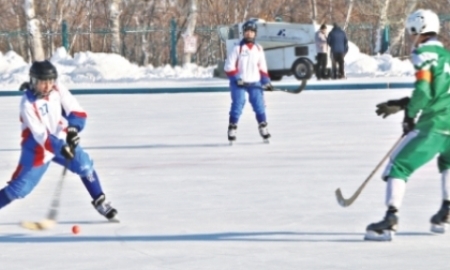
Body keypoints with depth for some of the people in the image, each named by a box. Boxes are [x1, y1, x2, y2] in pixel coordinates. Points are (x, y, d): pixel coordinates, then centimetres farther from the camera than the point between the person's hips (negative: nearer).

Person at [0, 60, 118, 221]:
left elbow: (77, 112, -9)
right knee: (21, 187, -9)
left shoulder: (58, 90, -11)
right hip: (38, 149, -5)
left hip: (61, 141, 5)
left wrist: (73, 128, -30)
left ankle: (100, 203, 12)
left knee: (84, 166, -6)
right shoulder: (28, 103, -25)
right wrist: (61, 148, -41)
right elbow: (40, 135, -29)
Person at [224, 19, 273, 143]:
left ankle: (263, 128, 6)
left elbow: (262, 67, 14)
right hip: (239, 83, -3)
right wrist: (237, 79, -16)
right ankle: (232, 129, 0)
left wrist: (266, 82, 6)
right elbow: (229, 67, -6)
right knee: (237, 105, -7)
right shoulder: (238, 48, -4)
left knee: (259, 105, -2)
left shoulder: (258, 49, 9)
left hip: (254, 83, 3)